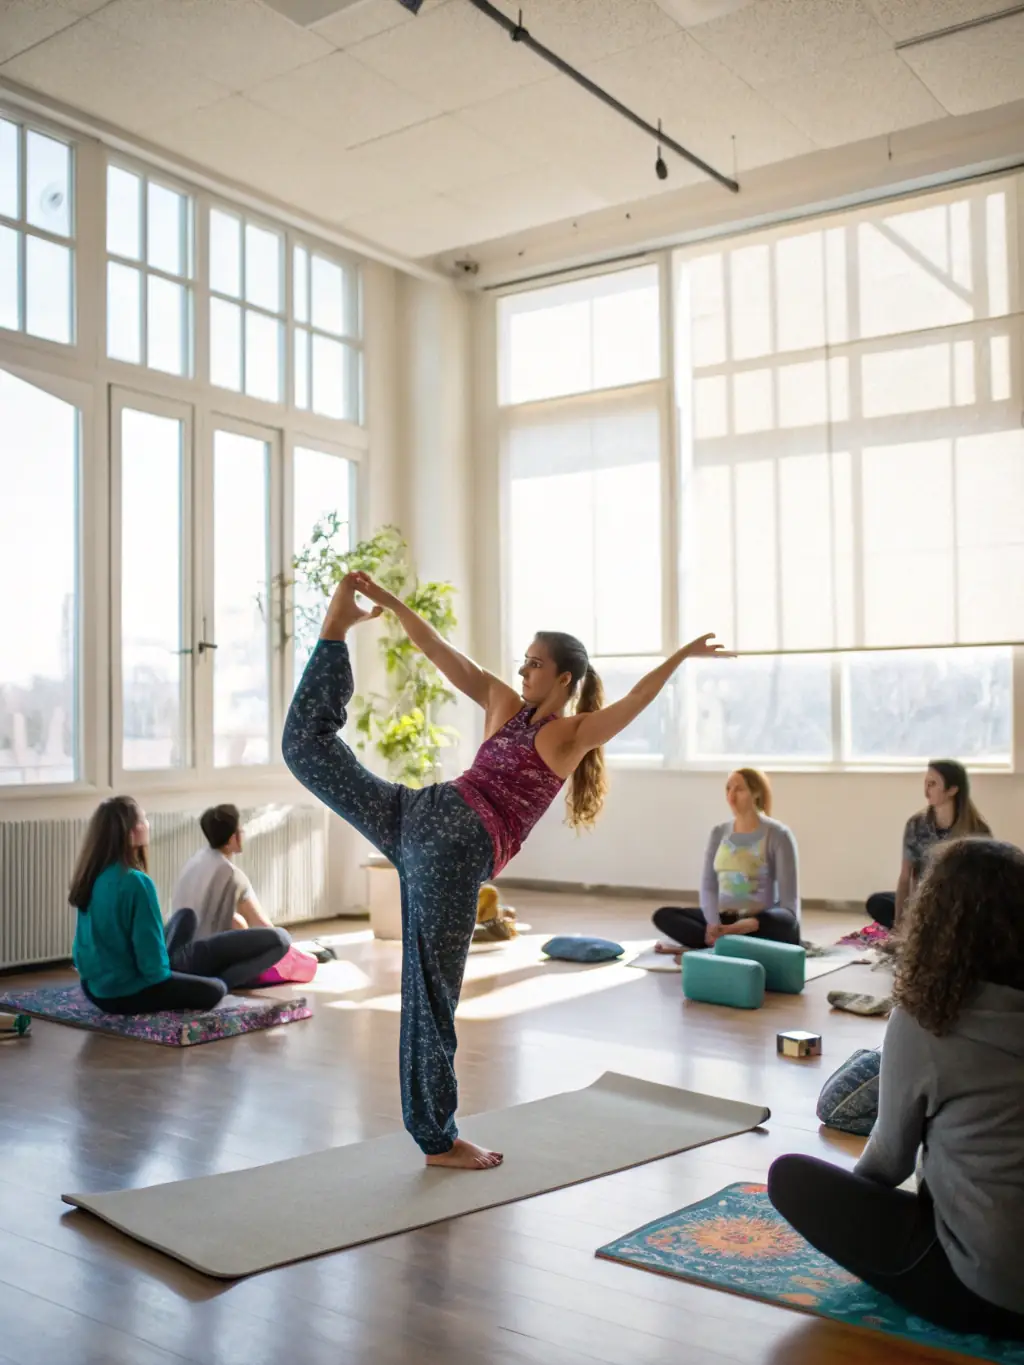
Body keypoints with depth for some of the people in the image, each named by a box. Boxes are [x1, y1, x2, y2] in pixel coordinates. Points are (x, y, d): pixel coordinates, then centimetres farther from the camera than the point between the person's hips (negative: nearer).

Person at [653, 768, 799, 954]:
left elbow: (790, 902, -12)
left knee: (784, 923, -40)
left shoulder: (777, 835, -8)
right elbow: (708, 886, 3)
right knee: (663, 915, -15)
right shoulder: (719, 832, 7)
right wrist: (714, 924, -19)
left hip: (761, 923, -4)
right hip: (725, 919, 5)